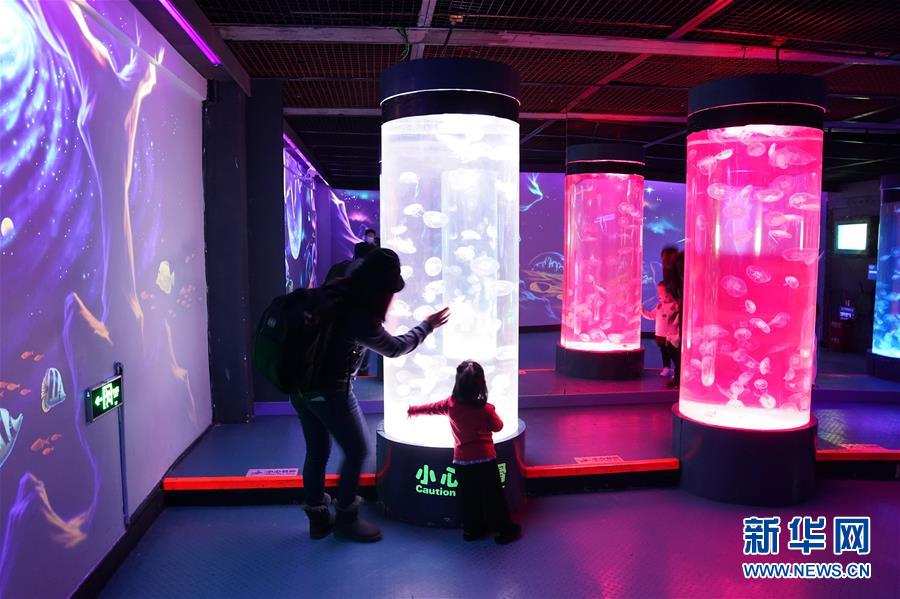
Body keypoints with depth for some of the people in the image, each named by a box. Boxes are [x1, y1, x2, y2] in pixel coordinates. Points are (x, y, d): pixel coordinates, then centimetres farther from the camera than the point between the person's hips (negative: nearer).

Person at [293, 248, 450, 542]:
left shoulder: (335, 293, -1)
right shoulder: (360, 317, -22)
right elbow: (395, 348, -6)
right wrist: (427, 325, 8)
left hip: (301, 385, 8)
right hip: (330, 390, -8)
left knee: (317, 452, 18)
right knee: (356, 452, 8)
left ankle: (318, 517, 31)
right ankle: (346, 518, 21)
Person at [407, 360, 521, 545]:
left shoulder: (451, 403, -6)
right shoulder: (486, 408, -14)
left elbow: (432, 407, 10)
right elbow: (498, 426, 1)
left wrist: (412, 410, 28)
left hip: (461, 460, 3)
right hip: (485, 459, -3)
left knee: (469, 497, 16)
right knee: (493, 496, 7)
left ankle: (472, 529, 25)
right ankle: (505, 530, 16)